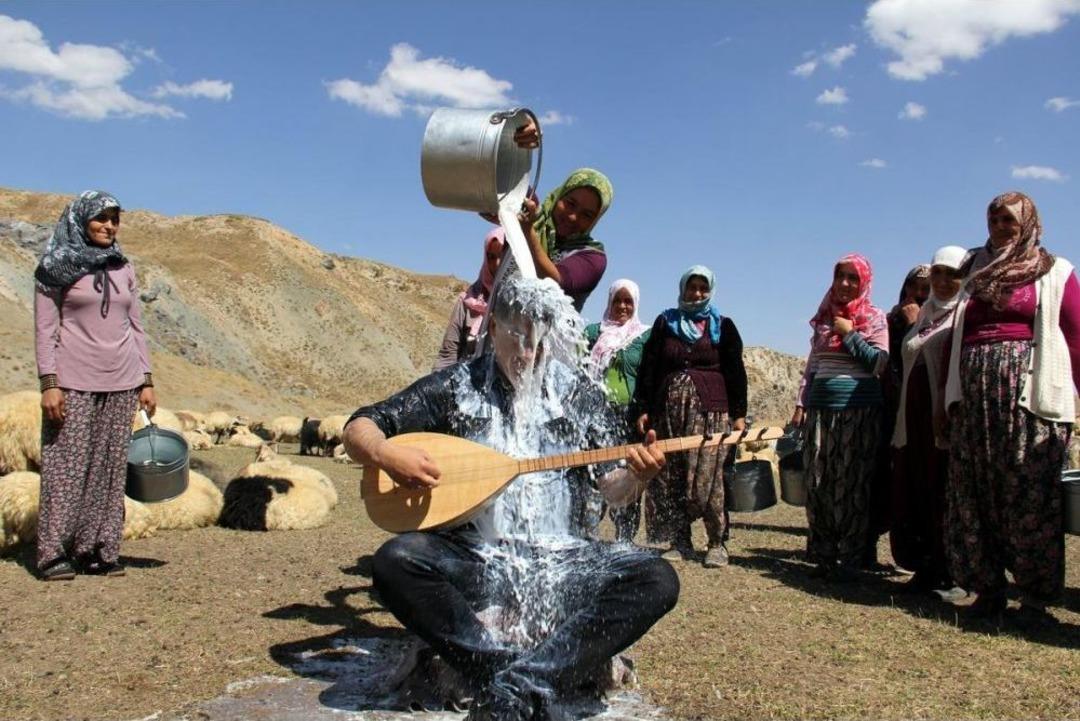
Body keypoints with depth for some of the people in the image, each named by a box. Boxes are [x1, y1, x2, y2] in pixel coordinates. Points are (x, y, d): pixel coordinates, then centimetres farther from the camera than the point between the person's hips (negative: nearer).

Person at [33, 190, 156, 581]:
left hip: (121, 382, 4)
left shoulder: (123, 268, 13)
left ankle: (99, 550, 10)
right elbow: (45, 329, -3)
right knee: (67, 465, -3)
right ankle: (54, 553, 5)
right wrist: (49, 382, -12)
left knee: (111, 468, 4)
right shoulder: (57, 267, 1)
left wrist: (146, 381, 9)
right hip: (74, 382, -4)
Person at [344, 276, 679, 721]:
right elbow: (359, 428, 4)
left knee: (658, 581, -23)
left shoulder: (580, 394, 8)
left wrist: (637, 476, -15)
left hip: (558, 560, 2)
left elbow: (612, 492, 9)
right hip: (472, 559, -1)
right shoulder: (455, 387, 3)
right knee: (396, 562, -31)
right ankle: (536, 683, -25)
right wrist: (386, 454, -19)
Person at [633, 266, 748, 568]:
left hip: (710, 409, -2)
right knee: (669, 478, 1)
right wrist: (644, 409, 3)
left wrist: (739, 413, -1)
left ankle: (717, 543, 1)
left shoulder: (722, 326, 10)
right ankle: (680, 541, 11)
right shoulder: (665, 322, 13)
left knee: (708, 478, -8)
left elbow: (736, 372, 7)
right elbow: (649, 368, 10)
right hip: (669, 408, 2)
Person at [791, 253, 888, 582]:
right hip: (820, 407, 5)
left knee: (851, 483, -4)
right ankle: (824, 555, 10)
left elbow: (880, 363, -8)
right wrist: (801, 404, 11)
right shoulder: (824, 318, 16)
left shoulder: (875, 318, 4)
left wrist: (850, 334, -7)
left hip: (858, 408, -4)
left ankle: (850, 559, 2)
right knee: (818, 482, 3)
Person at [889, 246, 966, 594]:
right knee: (914, 495, 9)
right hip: (914, 419, 7)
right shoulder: (924, 315, 21)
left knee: (944, 495, -3)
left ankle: (950, 572, 6)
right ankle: (925, 568, 19)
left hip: (945, 419, -7)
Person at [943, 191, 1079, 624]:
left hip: (1029, 390, -4)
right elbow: (954, 339, 14)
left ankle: (1035, 597, 3)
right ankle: (988, 591, 11)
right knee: (973, 495, 2)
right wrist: (949, 398, 6)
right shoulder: (976, 271, 19)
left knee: (1030, 493, -5)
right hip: (973, 392, 4)